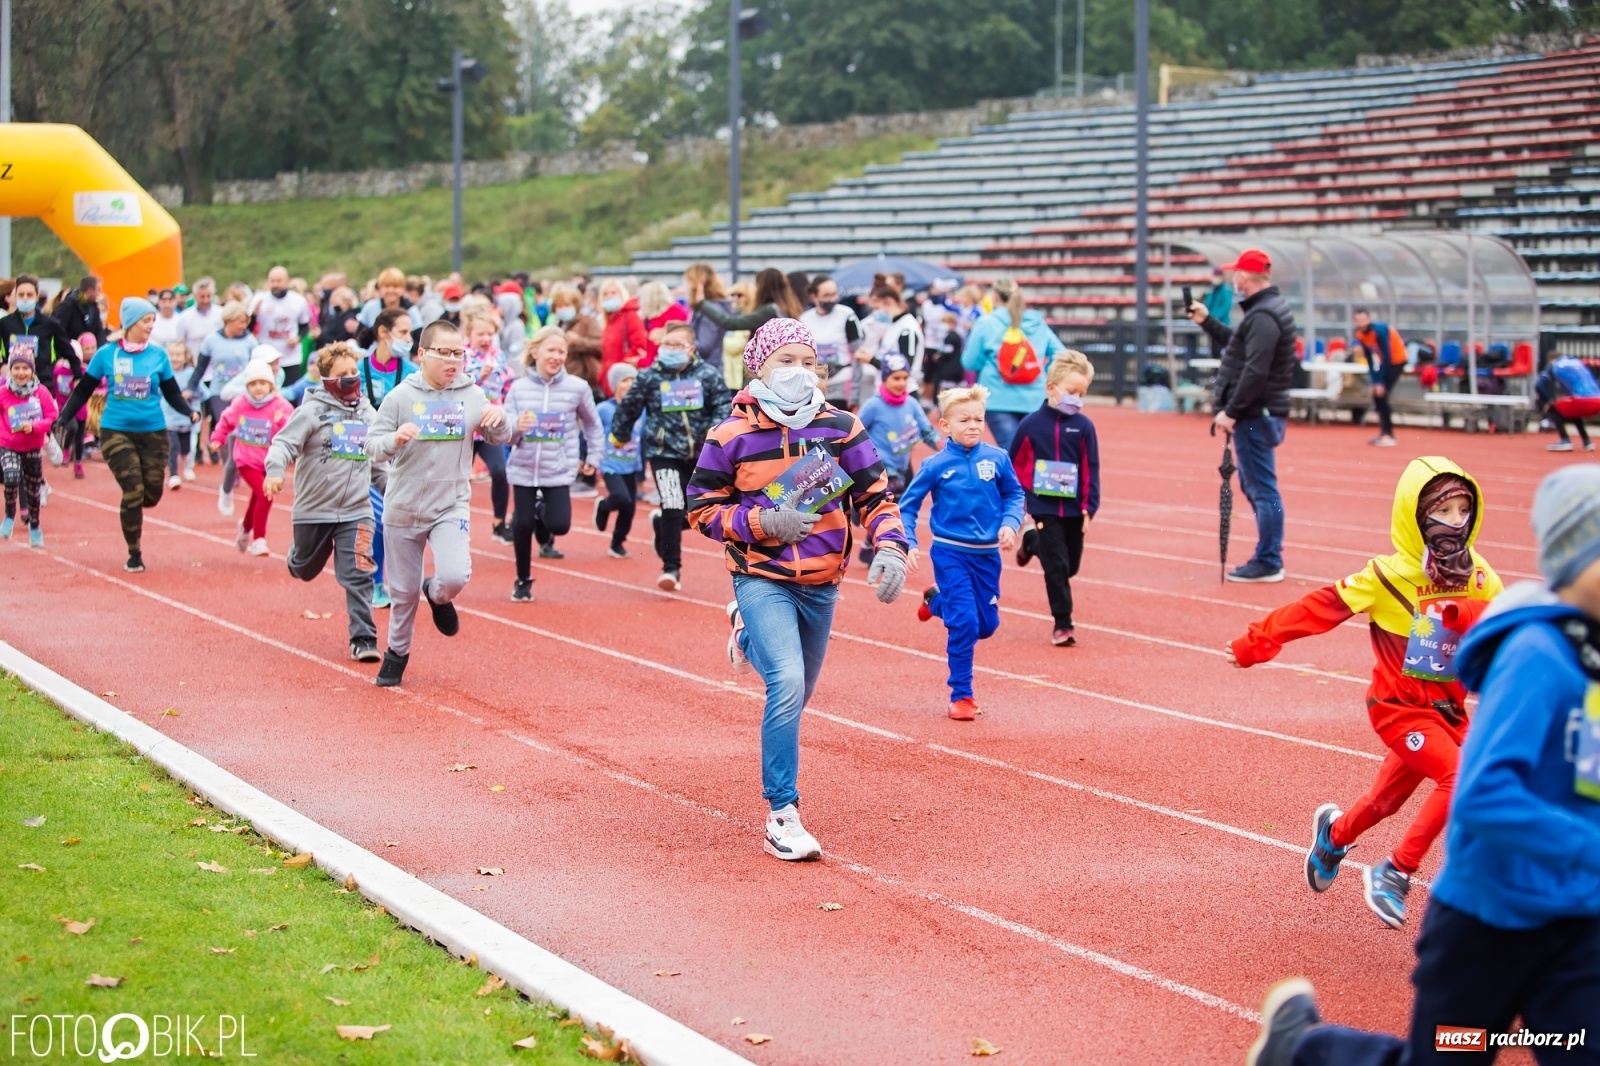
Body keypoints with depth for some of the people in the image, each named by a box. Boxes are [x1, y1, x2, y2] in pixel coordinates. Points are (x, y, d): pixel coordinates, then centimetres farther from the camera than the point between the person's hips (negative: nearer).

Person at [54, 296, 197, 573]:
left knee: (153, 493, 1)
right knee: (133, 491, -10)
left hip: (153, 433, 2)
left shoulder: (158, 356, 2)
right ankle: (134, 555, 6)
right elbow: (83, 391, 5)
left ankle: (131, 512, 38)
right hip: (116, 432, -2)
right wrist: (62, 418, -4)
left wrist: (189, 412, -10)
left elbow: (172, 393, 8)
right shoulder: (107, 355, -2)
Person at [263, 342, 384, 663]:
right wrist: (275, 471, -36)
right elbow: (284, 443, -18)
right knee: (305, 569, 19)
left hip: (356, 511, 2)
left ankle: (363, 638, -4)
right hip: (313, 509, -2)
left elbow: (378, 462, 21)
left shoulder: (368, 414, 8)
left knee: (358, 576, -10)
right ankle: (296, 553, 56)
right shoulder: (312, 411, -8)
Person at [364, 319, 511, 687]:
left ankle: (437, 595, 15)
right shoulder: (401, 397, -8)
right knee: (404, 590, 11)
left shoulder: (472, 396, -2)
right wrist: (395, 439, -29)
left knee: (455, 577, -21)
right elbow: (372, 445, -8)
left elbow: (500, 439, 7)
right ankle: (397, 653, 35)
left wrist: (499, 421, -16)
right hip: (403, 508, 0)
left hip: (452, 507, 0)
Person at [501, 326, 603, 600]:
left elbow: (592, 424, 11)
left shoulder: (577, 387, -4)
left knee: (560, 524, -13)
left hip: (559, 471, -1)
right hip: (523, 469, 1)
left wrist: (594, 457, 11)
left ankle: (542, 517, 26)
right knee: (522, 525, -1)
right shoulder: (519, 388, -3)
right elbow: (505, 435, -3)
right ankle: (523, 581, 22)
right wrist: (517, 426, -24)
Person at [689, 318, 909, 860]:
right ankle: (781, 816, -16)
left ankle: (748, 637, 52)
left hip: (821, 585, 4)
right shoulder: (733, 434, -7)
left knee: (795, 694, 18)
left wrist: (889, 549, -14)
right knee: (787, 684, -24)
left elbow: (875, 493, 3)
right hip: (762, 579, -4)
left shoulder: (840, 427, -1)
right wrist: (759, 522, -18)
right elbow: (702, 507, -2)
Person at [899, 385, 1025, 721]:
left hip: (987, 554, 3)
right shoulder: (936, 465, -10)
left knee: (987, 624, 11)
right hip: (950, 553, -3)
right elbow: (908, 506, -3)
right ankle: (961, 695, 4)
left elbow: (1015, 495, 8)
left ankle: (937, 600, 39)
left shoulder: (997, 459, -5)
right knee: (964, 624, -10)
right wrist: (908, 544, -13)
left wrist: (1010, 524, -9)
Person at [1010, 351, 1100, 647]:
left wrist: (1089, 507, -6)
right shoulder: (1031, 425, -6)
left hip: (1073, 510, 3)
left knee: (1070, 566, 15)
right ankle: (1062, 623, 3)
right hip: (1044, 508, -3)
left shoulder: (1083, 426, -3)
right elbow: (1014, 466, 3)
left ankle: (1032, 543, 42)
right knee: (1056, 567, -6)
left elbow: (1091, 469, -1)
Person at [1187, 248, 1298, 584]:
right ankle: (1267, 557, 22)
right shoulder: (1265, 309, 15)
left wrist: (1231, 411, -21)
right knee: (1254, 486, 17)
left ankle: (1268, 563, -2)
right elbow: (1237, 346, 26)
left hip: (1256, 416, -11)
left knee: (1262, 489, -6)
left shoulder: (1263, 316, -18)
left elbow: (1255, 371, -24)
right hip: (1256, 415, 11)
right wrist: (1206, 322, 23)